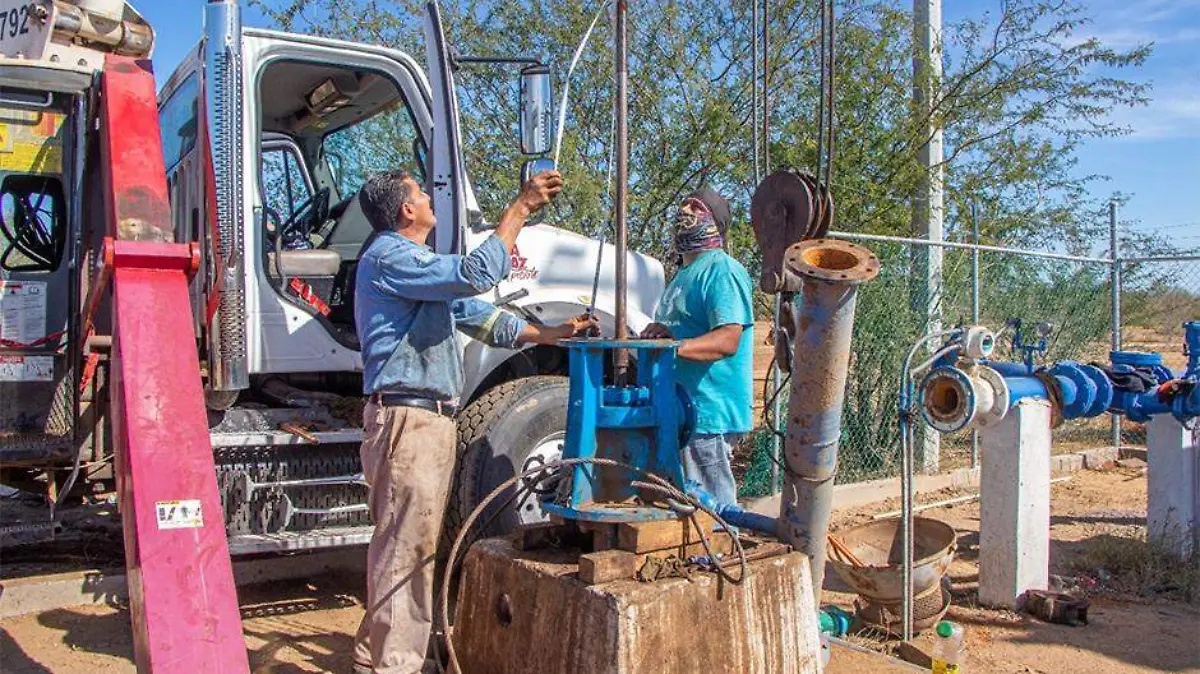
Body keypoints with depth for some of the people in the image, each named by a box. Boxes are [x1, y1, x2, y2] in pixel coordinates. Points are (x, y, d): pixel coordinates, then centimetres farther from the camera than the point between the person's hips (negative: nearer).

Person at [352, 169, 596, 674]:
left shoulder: (414, 263, 23)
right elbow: (476, 273, -23)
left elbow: (474, 314, 23)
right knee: (406, 547, -7)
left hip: (428, 418, 11)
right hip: (407, 417, -11)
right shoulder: (389, 256, -11)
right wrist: (521, 207, -16)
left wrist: (548, 334, 19)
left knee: (410, 543, 17)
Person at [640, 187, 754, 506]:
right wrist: (658, 332, 6)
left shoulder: (722, 270, -11)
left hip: (708, 411, -10)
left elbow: (728, 339, -22)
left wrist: (673, 346, -32)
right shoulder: (684, 275, 21)